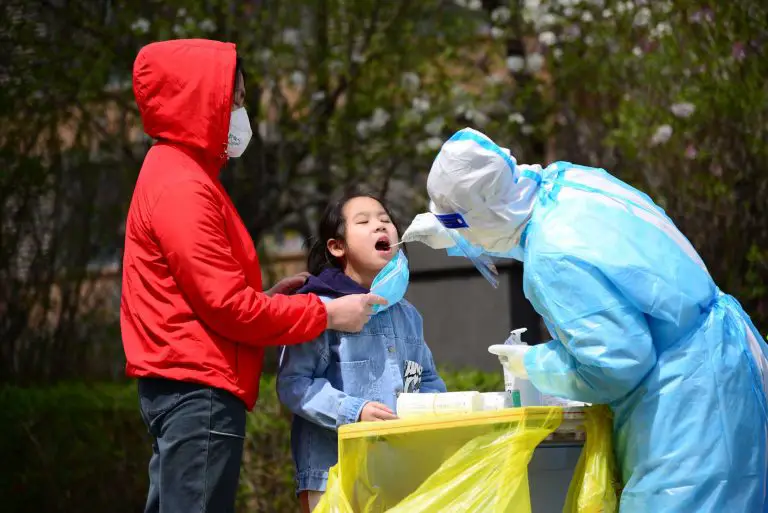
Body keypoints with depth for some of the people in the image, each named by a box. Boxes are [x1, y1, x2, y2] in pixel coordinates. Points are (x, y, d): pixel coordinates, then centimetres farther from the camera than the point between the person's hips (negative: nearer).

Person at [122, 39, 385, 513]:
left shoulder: (178, 174, 18)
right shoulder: (182, 187, -14)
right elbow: (228, 307, -17)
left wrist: (270, 296, 9)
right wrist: (326, 314, -8)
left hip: (184, 387, 10)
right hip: (200, 390, -10)